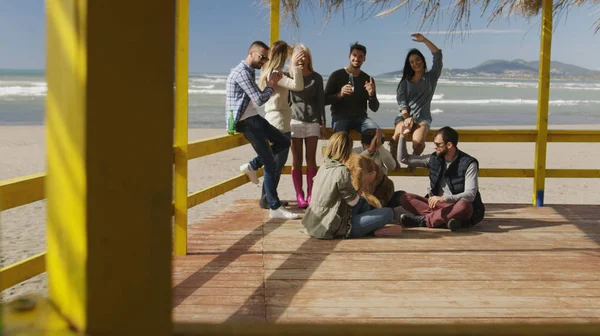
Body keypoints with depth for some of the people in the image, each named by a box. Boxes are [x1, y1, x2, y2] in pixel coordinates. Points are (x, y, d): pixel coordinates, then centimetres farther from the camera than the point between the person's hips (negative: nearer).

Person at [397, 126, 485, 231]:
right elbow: (404, 158, 14)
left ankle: (424, 220, -28)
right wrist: (402, 136, 0)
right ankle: (444, 219, -31)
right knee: (405, 198, -15)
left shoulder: (468, 163, -11)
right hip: (437, 205, 5)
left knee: (464, 205, -40)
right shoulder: (434, 159, 5)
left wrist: (443, 198, -34)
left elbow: (470, 195, -21)